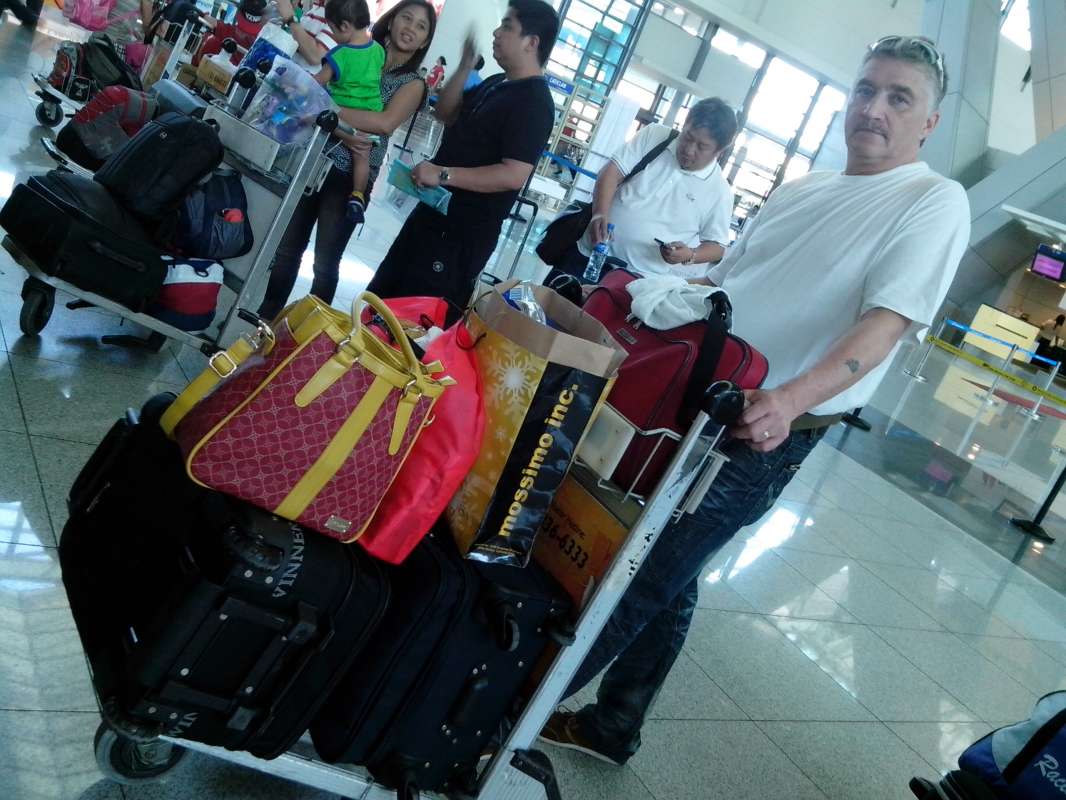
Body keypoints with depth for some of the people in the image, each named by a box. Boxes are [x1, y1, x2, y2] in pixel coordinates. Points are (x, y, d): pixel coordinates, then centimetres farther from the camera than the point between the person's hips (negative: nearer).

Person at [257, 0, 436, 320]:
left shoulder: (413, 84, -2)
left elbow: (385, 123, -20)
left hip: (351, 178, -3)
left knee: (325, 262, 5)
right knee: (287, 248, 12)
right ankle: (266, 317, 27)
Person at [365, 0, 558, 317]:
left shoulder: (534, 103, -18)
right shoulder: (495, 83, 12)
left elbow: (513, 175, -28)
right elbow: (446, 114, 16)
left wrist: (443, 174, -26)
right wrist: (464, 68, 1)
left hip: (465, 231, -10)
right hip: (436, 211, 10)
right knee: (383, 293, 20)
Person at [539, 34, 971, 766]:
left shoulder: (935, 202, -7)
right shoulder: (800, 190, 13)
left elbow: (886, 323, -21)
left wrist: (792, 397, -37)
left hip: (763, 435, -6)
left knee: (635, 583, 0)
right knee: (665, 578, 16)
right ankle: (611, 727, 34)